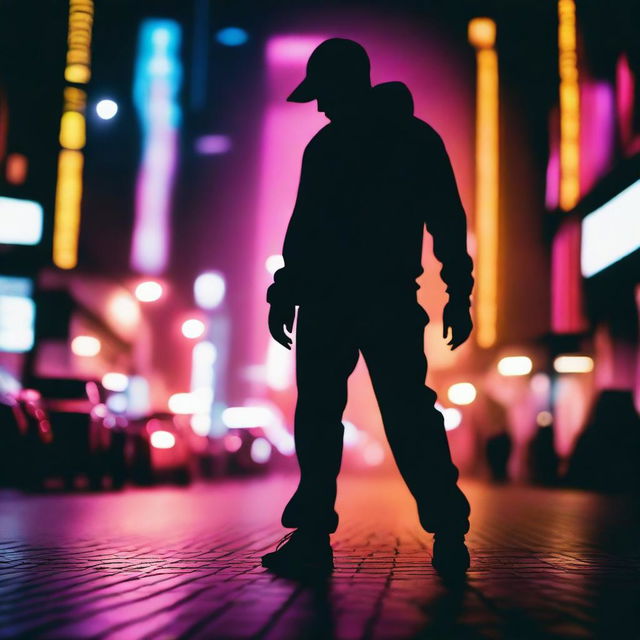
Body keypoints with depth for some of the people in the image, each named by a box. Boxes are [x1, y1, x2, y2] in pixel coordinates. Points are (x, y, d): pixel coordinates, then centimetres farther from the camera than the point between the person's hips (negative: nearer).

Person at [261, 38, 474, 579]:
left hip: (389, 303, -5)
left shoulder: (415, 139, 4)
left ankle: (448, 532, -1)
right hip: (325, 302, 5)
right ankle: (312, 535, 6)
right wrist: (286, 293, 14)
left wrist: (457, 296, -6)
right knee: (316, 417, 1)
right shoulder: (324, 147, 17)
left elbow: (447, 220, 1)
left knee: (409, 415, -10)